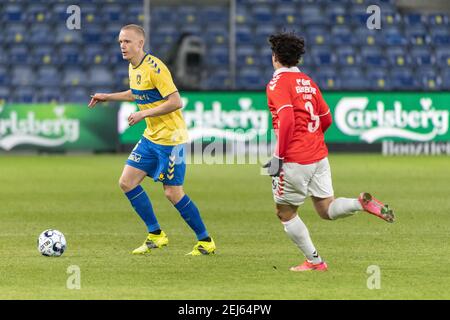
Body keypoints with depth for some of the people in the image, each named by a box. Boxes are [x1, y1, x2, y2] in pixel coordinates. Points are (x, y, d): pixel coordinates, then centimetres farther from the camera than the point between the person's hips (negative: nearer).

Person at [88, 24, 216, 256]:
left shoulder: (154, 68, -20)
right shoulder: (133, 67, 7)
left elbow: (175, 101, -23)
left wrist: (143, 114, -23)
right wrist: (108, 97, 22)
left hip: (170, 138, -9)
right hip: (151, 137, 9)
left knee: (173, 193, -5)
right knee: (126, 183, 3)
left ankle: (205, 241, 9)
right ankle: (155, 235, 14)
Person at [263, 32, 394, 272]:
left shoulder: (278, 83, -9)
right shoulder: (308, 82, 14)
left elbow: (287, 120, -23)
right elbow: (326, 119, 19)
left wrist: (278, 157, -19)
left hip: (294, 161, -7)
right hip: (318, 154, 7)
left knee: (285, 213, 9)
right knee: (326, 210, 11)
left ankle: (314, 261, 9)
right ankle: (362, 203, -16)